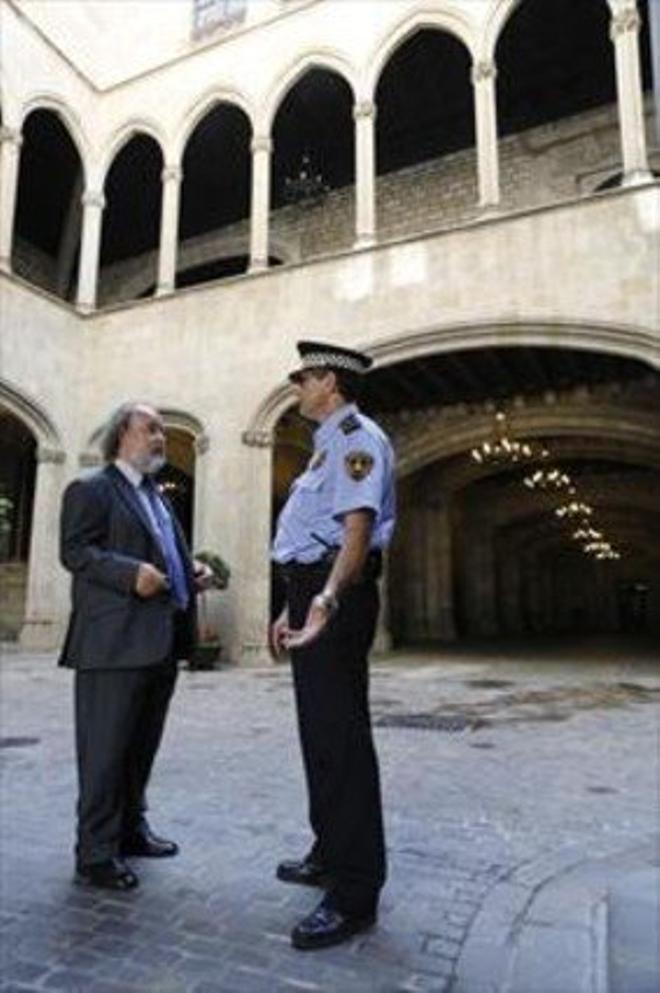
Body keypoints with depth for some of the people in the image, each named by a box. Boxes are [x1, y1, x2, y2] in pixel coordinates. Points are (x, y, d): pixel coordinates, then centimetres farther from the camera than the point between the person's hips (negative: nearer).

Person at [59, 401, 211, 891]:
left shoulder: (159, 496, 22)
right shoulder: (90, 489, -3)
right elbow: (74, 551, -13)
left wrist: (192, 572, 8)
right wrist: (131, 573, -25)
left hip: (162, 642, 8)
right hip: (115, 642, -8)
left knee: (142, 746, 17)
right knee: (105, 749, 1)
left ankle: (131, 828, 32)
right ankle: (96, 853, 13)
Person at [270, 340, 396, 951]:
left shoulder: (356, 438, -10)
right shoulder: (330, 443, 21)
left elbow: (358, 528, -25)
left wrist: (326, 599, -39)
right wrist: (294, 609, 26)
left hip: (337, 598, -11)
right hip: (315, 592, 11)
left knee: (340, 736, -5)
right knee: (319, 732, 18)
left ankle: (355, 895, 8)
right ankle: (331, 855, 35)